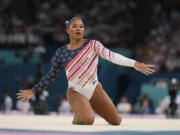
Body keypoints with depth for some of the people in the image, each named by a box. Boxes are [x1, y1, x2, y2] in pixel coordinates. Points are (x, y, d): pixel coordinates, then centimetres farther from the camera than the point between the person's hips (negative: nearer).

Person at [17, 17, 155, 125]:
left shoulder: (93, 44, -6)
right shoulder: (61, 52, 0)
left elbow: (111, 55, -21)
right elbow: (51, 75, 11)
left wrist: (134, 64, -37)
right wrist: (34, 91, 13)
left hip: (95, 89, 1)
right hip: (75, 92, -1)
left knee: (116, 121, 0)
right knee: (87, 120, -29)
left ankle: (90, 107, 27)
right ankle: (78, 115, 9)